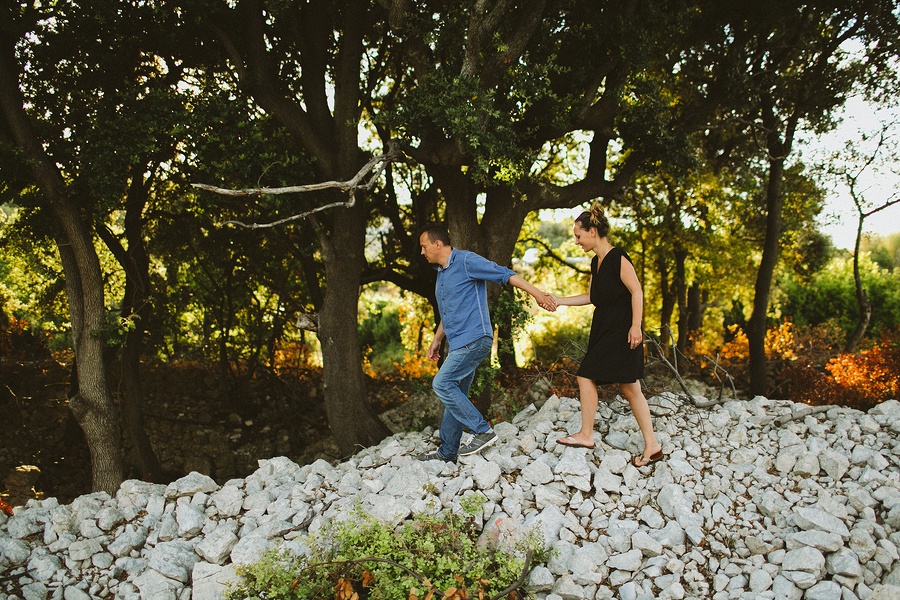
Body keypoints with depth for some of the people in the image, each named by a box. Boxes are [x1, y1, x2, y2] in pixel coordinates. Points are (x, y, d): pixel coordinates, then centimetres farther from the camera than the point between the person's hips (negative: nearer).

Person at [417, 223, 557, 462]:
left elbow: (505, 274, -15)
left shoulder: (466, 261, -10)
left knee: (442, 384, -15)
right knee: (455, 396, 10)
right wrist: (437, 340, 32)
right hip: (459, 344, 9)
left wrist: (537, 294, -21)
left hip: (474, 339, -9)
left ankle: (483, 431, -9)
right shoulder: (441, 272, 19)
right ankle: (447, 452, 17)